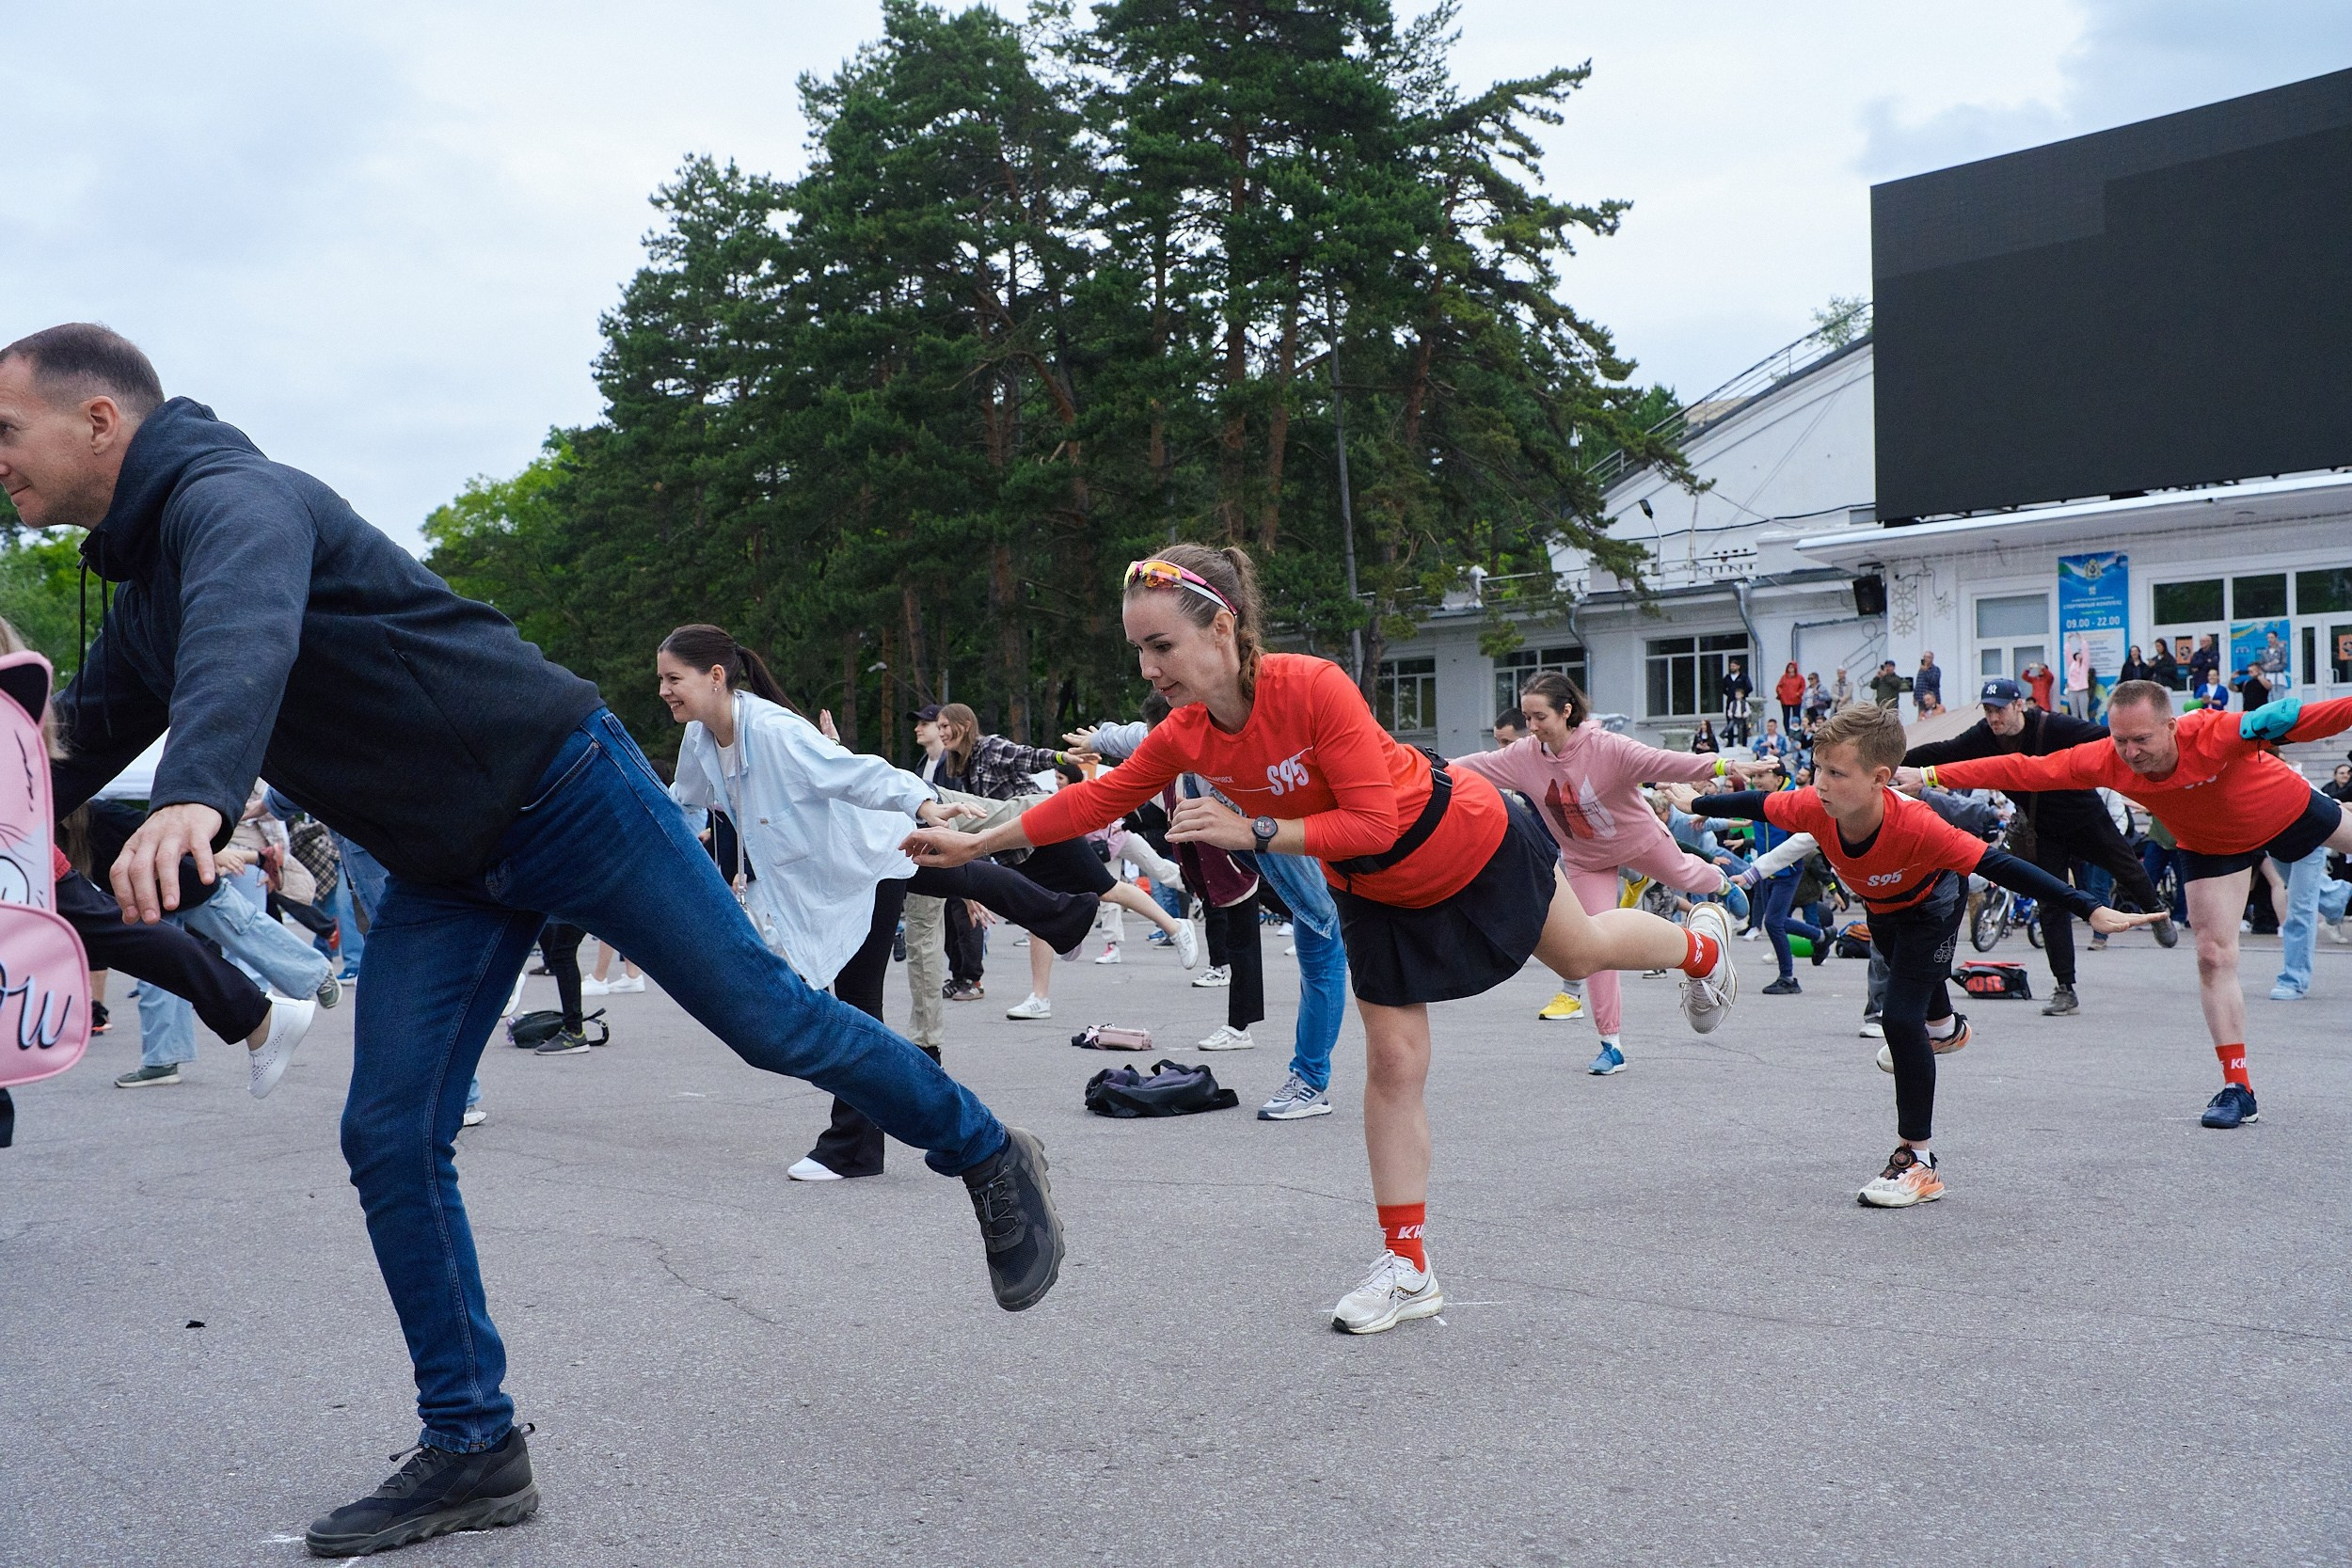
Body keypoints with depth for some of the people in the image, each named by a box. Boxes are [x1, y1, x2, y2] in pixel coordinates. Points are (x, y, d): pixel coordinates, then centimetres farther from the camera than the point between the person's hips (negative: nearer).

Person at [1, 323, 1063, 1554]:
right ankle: (472, 1451, 11)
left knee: (764, 1016, -3)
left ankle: (986, 1156, 19)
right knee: (388, 1140, 1)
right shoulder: (143, 594, 14)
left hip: (562, 791, -9)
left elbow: (247, 632, -40)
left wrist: (193, 796, -59)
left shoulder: (229, 495, -18)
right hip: (443, 872, 9)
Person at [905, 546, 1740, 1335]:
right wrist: (973, 842, -10)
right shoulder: (1185, 735, -19)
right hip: (1375, 893, 5)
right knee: (1392, 1067, 4)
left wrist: (1252, 832, -41)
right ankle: (1407, 1270, 13)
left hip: (1470, 844, -5)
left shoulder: (1313, 687, -39)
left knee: (1579, 953, 21)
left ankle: (1701, 942, 55)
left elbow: (1374, 822, -36)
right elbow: (1096, 799, -8)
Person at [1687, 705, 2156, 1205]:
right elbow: (1755, 805, -16)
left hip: (1932, 902, -5)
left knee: (1900, 1017, -19)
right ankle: (1945, 1027, 72)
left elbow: (1999, 865, -46)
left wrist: (2090, 909, -50)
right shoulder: (1814, 808, -35)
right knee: (1911, 976, 34)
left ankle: (1919, 1162, -8)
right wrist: (1694, 805, -4)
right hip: (1879, 904, 6)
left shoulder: (1917, 826, -46)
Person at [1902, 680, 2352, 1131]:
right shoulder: (2104, 761, -31)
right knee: (2213, 956, -1)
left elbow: (2299, 718, -46)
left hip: (2290, 808, -3)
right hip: (2211, 846, 3)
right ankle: (2237, 1088, 5)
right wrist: (1932, 776, -33)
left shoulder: (2215, 734, -41)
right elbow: (2021, 770, -29)